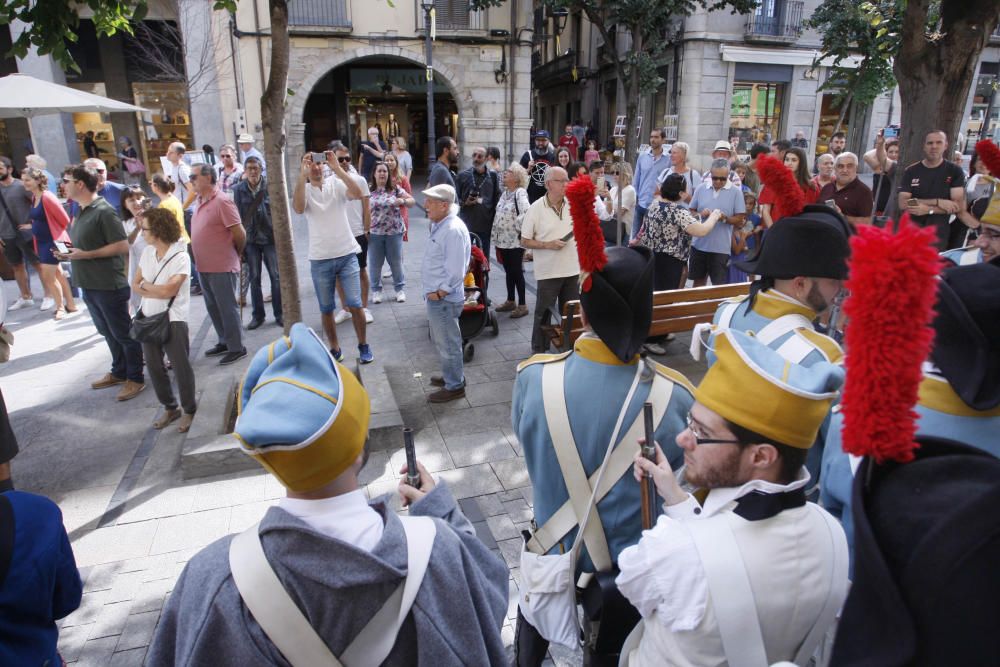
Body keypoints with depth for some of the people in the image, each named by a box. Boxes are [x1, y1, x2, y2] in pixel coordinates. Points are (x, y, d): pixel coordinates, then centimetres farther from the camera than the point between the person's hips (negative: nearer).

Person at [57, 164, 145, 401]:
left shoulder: (104, 211, -16)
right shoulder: (82, 212, 11)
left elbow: (122, 246, -19)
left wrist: (85, 255, -19)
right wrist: (70, 253, 3)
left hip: (109, 286, -9)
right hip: (88, 285, 9)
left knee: (123, 333, 2)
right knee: (108, 333, 19)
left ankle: (135, 379, 13)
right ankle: (119, 372, 33)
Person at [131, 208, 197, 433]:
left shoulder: (181, 257, -13)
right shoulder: (147, 252, 6)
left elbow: (168, 290, -20)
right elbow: (135, 284, 7)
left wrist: (146, 285, -4)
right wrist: (156, 291, -11)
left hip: (172, 320, -7)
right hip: (148, 318, 7)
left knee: (180, 367, -1)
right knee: (154, 366, 12)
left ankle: (189, 410, 14)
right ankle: (169, 408, 27)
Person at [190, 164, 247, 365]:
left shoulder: (222, 201, -15)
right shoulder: (201, 201, 11)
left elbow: (240, 234, -16)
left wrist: (236, 254, -1)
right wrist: (201, 261, 17)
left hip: (222, 267, -9)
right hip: (204, 266, 9)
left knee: (228, 308, 0)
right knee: (213, 308, 17)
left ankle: (236, 348, 11)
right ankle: (224, 342, 31)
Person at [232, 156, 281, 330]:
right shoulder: (239, 189, -1)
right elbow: (238, 215, 3)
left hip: (270, 238, -2)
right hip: (250, 239, 2)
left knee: (276, 276, 1)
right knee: (254, 278, 9)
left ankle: (279, 314, 13)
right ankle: (257, 315, 20)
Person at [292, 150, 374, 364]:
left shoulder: (337, 184, 0)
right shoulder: (304, 189, 1)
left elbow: (357, 193, -20)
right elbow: (298, 208, -21)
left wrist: (336, 168, -23)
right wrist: (302, 175, -23)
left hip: (347, 254, -1)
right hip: (320, 260, 1)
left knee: (354, 304, -1)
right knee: (326, 309, 9)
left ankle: (363, 345, 16)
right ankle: (335, 349, 24)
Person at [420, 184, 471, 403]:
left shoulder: (453, 230, -23)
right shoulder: (441, 225, 9)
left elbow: (455, 270, -25)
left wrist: (439, 292, -17)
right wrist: (434, 291, 14)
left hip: (443, 298, -10)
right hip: (436, 295, 10)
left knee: (448, 343, 5)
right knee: (442, 340, 23)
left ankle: (454, 386, 20)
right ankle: (452, 375, 40)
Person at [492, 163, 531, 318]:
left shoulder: (520, 193, -14)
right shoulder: (504, 193, 13)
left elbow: (526, 213, -28)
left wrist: (519, 229, -18)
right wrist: (495, 235, 15)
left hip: (515, 241, -8)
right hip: (503, 240, 8)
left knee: (517, 272, -2)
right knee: (508, 272, 16)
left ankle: (522, 305, 8)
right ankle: (510, 301, 27)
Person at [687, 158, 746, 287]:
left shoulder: (735, 191, -4)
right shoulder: (701, 188, 3)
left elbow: (740, 219, -3)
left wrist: (725, 218, -21)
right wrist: (700, 214, -12)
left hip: (721, 247, -3)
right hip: (699, 244, 3)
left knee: (719, 284, 2)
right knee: (698, 280, 16)